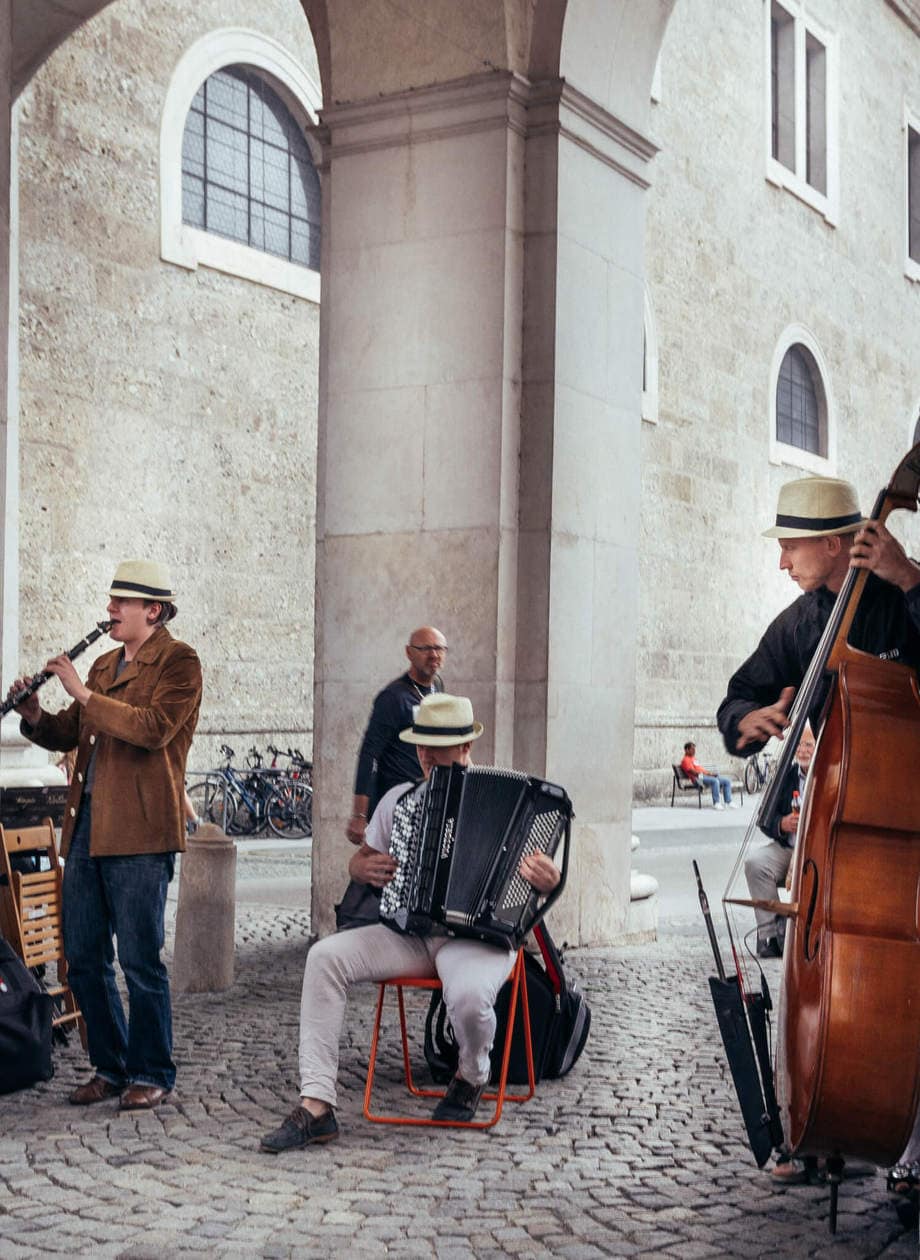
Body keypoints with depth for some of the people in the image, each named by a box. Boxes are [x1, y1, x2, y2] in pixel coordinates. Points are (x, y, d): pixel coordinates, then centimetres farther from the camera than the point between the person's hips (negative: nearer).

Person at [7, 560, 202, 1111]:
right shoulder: (105, 665, 20)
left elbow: (154, 727, -20)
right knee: (84, 958, 10)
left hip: (139, 835, -8)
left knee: (140, 960, -2)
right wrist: (35, 716, 1)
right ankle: (110, 1068, 23)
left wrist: (84, 694, -18)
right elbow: (67, 734, 21)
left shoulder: (178, 662, -4)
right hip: (87, 827, 8)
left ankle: (152, 1075, 11)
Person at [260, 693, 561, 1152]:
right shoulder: (400, 798, 14)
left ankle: (471, 1077, 3)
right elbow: (359, 859, 25)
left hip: (477, 935, -4)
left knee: (469, 996, -36)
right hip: (409, 933, 4)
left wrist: (546, 880, -24)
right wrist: (366, 868, -1)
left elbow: (542, 877, 1)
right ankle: (315, 1106, -19)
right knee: (325, 956, -20)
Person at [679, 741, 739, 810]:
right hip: (698, 778, -10)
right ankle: (716, 803, -34)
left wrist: (710, 772, 4)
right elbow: (693, 772, -16)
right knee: (715, 781, -36)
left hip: (704, 775, 10)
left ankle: (728, 801, -2)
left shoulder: (693, 758, 28)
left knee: (727, 780, 1)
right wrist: (709, 773, -18)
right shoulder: (685, 760, -4)